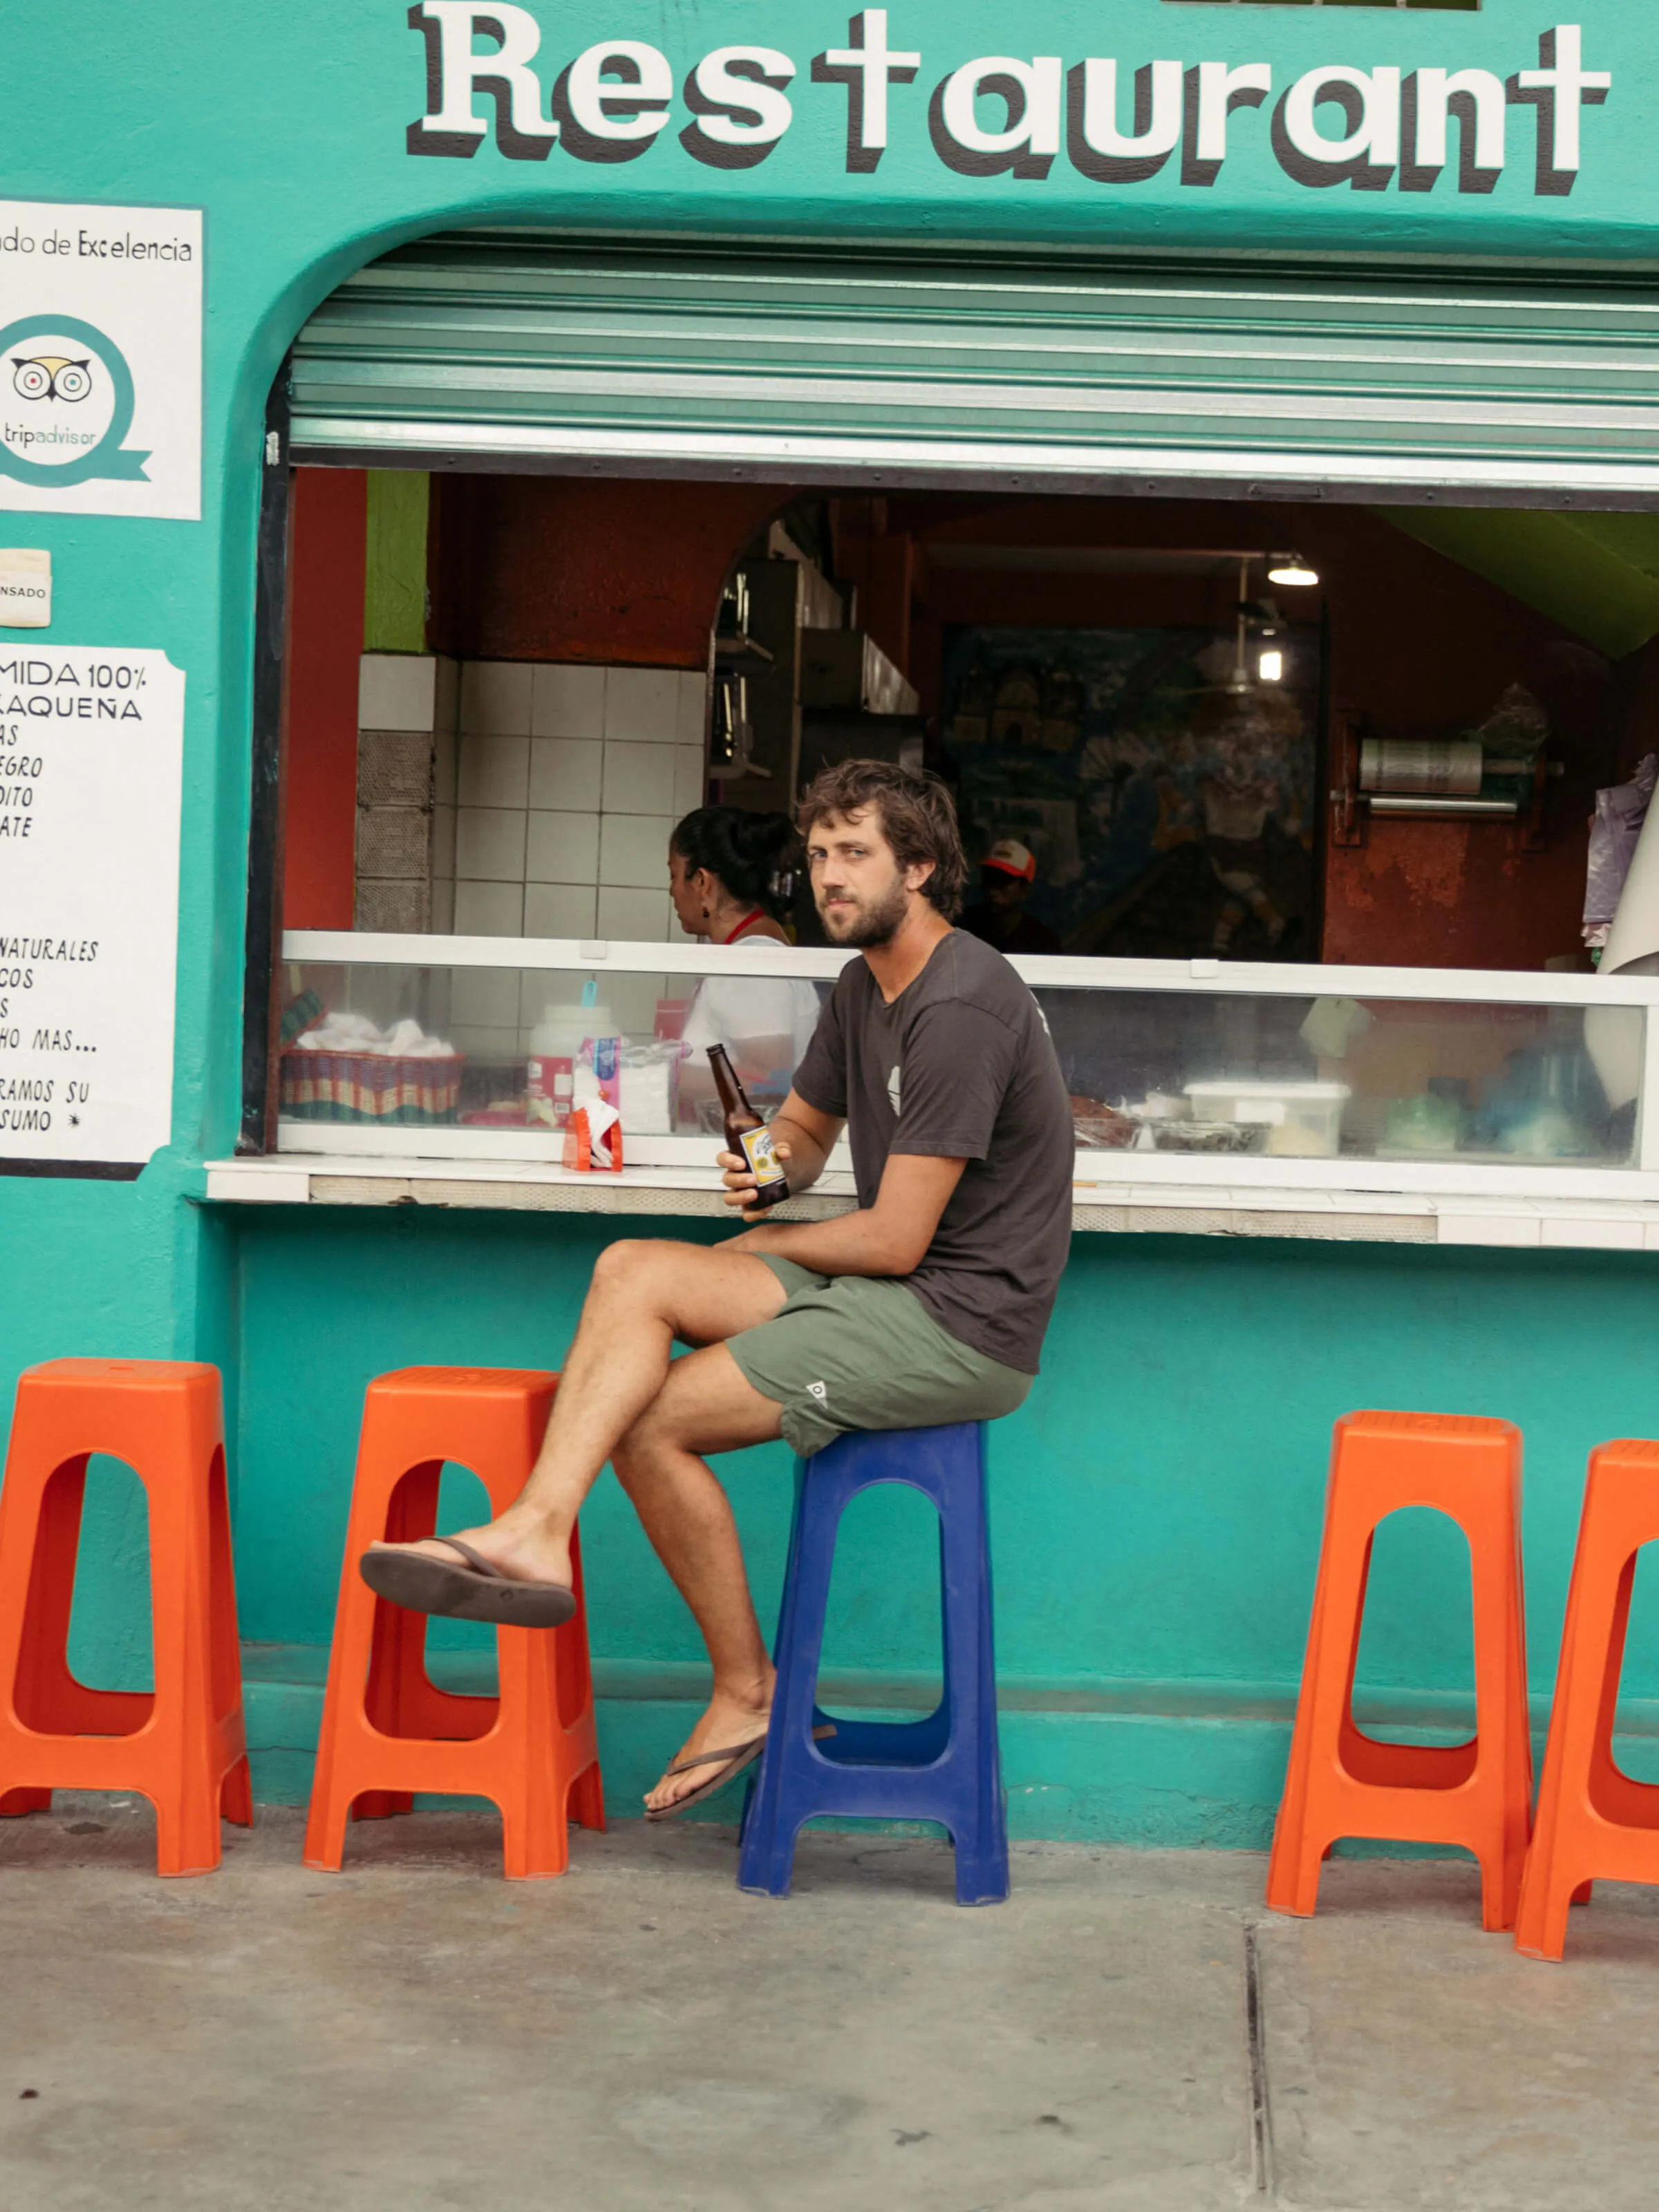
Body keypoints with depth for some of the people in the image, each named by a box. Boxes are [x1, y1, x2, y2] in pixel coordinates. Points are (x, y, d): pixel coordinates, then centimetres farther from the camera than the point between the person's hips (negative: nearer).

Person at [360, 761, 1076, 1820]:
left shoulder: (960, 1010, -18)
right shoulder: (867, 986, 14)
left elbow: (894, 1241, -19)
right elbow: (805, 1128, 27)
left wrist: (767, 1240, 0)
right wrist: (770, 1165, 0)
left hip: (961, 1324, -9)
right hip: (893, 1292, 9)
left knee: (652, 1419, -13)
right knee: (632, 1270, -10)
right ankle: (536, 1530, -17)